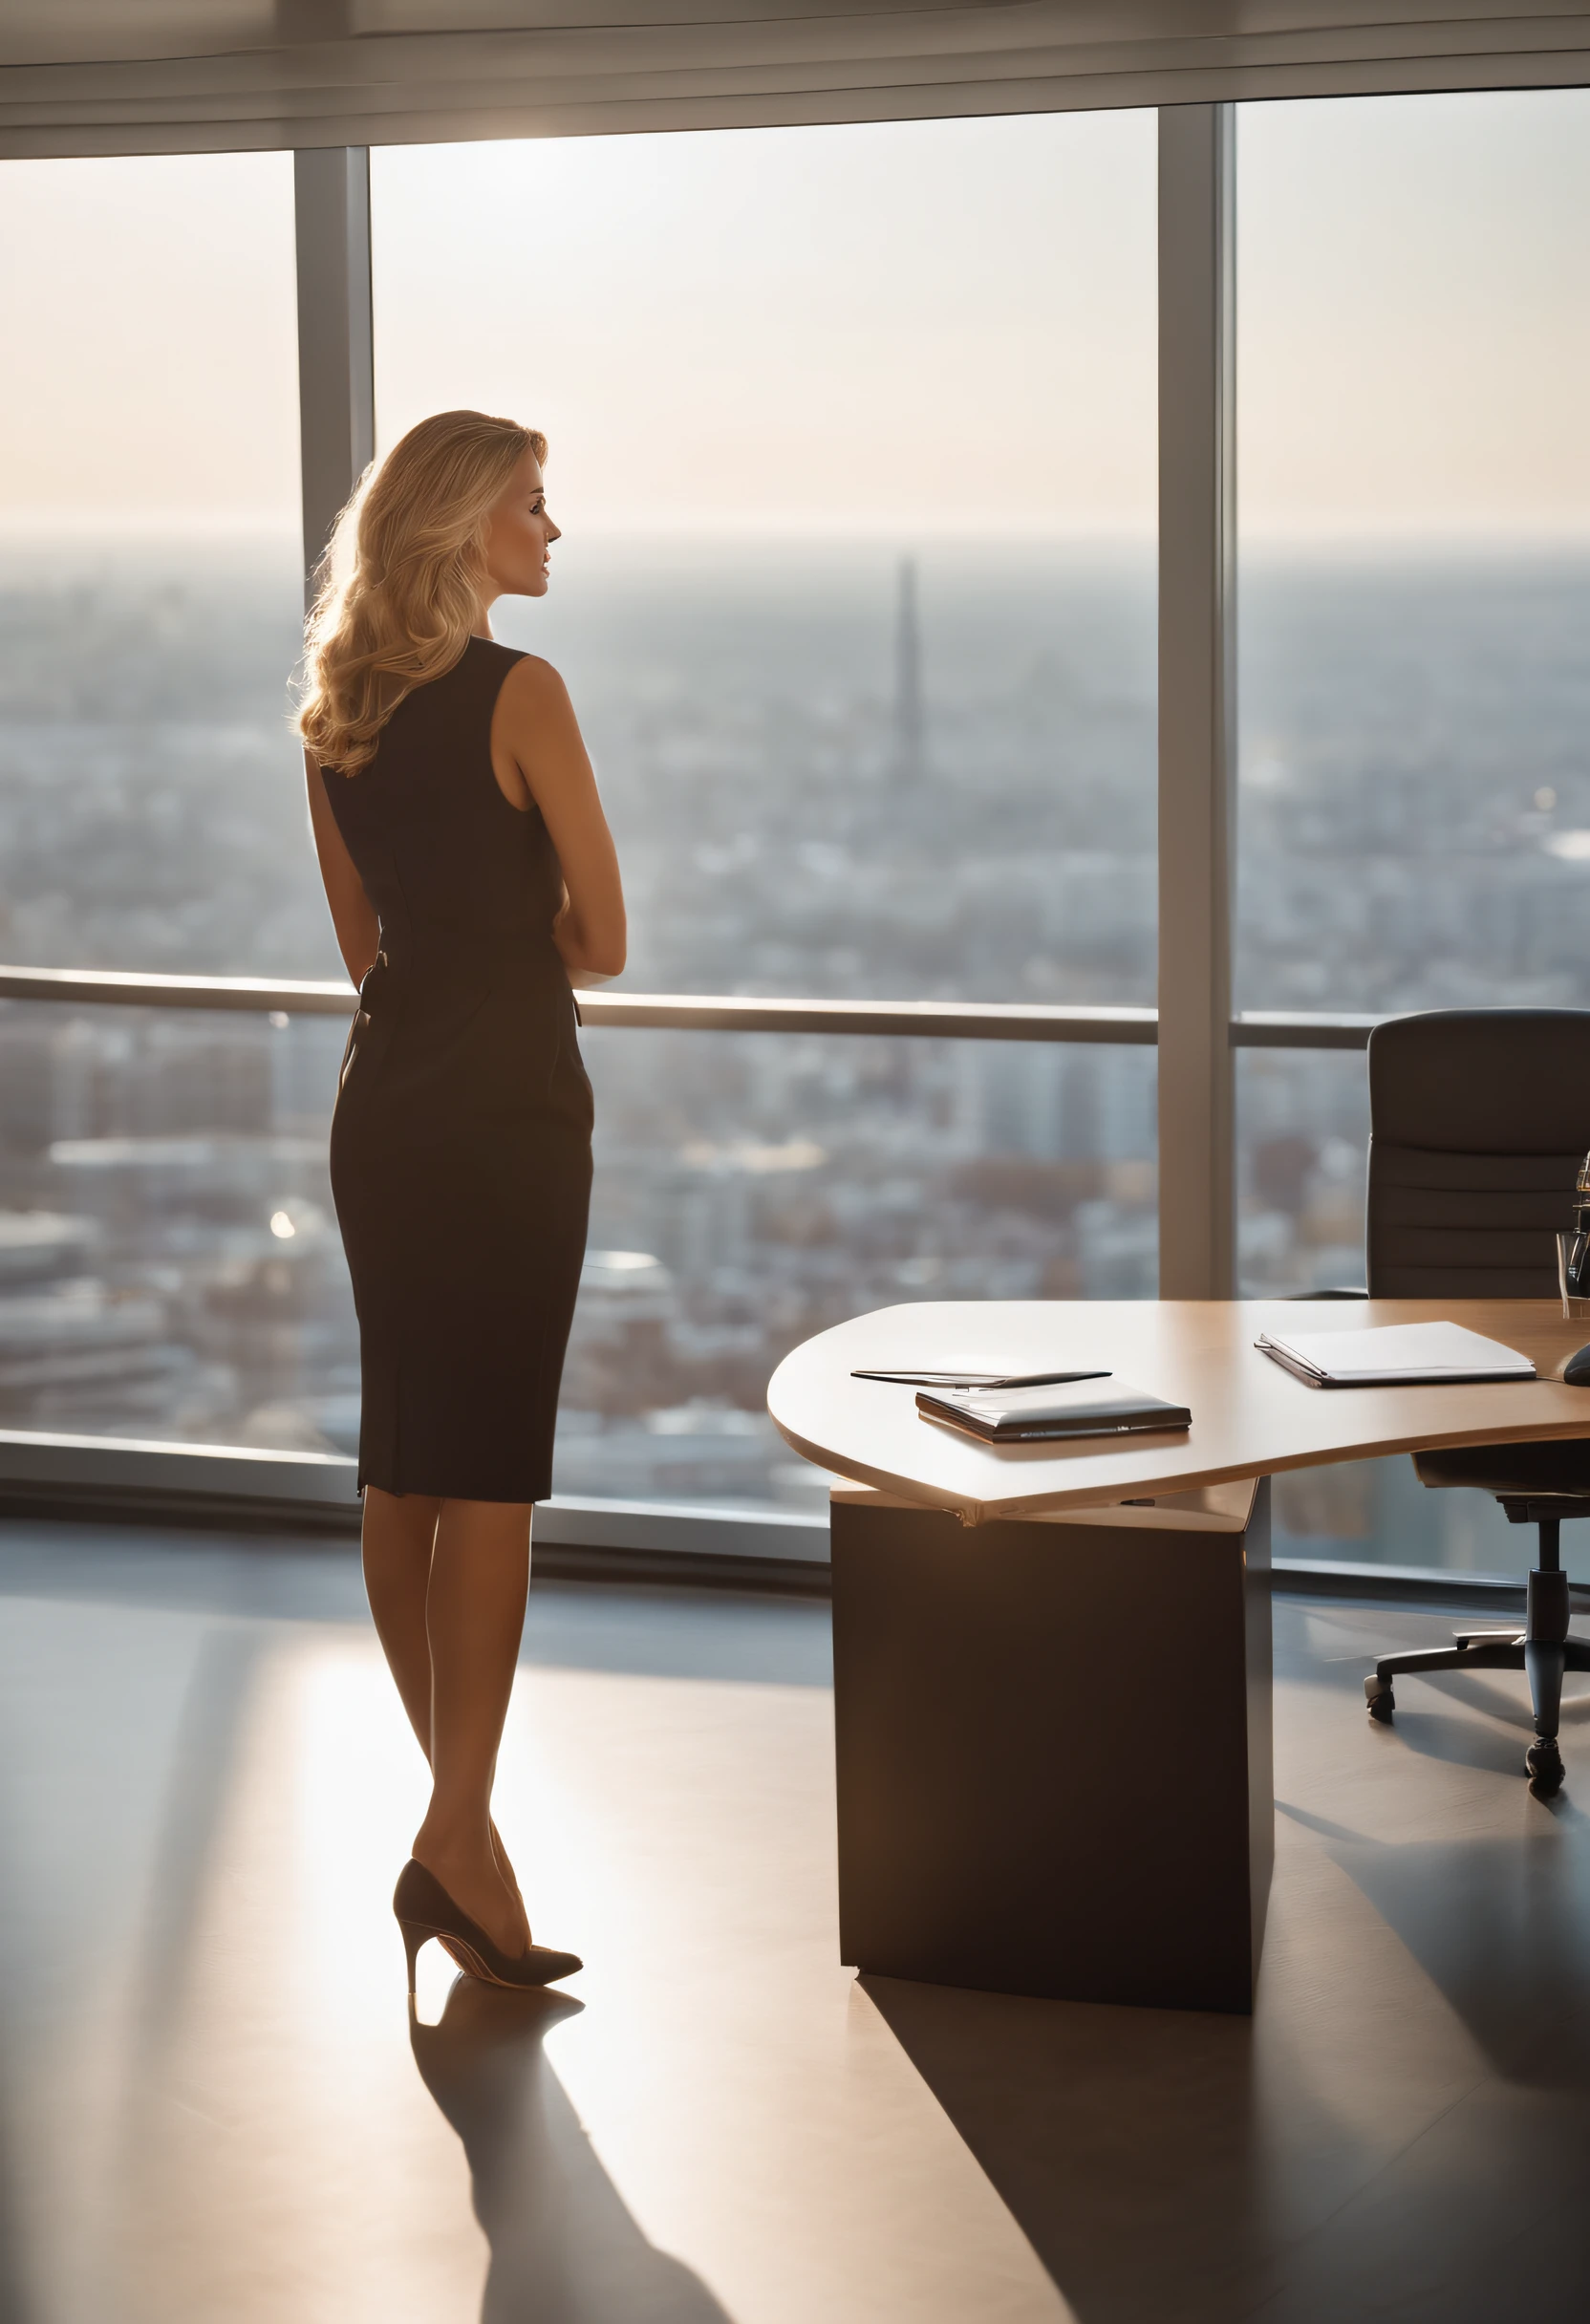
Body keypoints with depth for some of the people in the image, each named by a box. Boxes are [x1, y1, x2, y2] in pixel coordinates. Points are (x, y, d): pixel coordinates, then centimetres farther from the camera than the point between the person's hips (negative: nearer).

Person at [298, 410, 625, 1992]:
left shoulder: (336, 715, 10)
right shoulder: (517, 696, -13)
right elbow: (601, 941, -8)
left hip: (381, 1112, 7)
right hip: (507, 1110, -7)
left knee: (401, 1464, 12)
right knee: (492, 1474, -5)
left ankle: (458, 1801, 22)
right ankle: (457, 1839, -6)